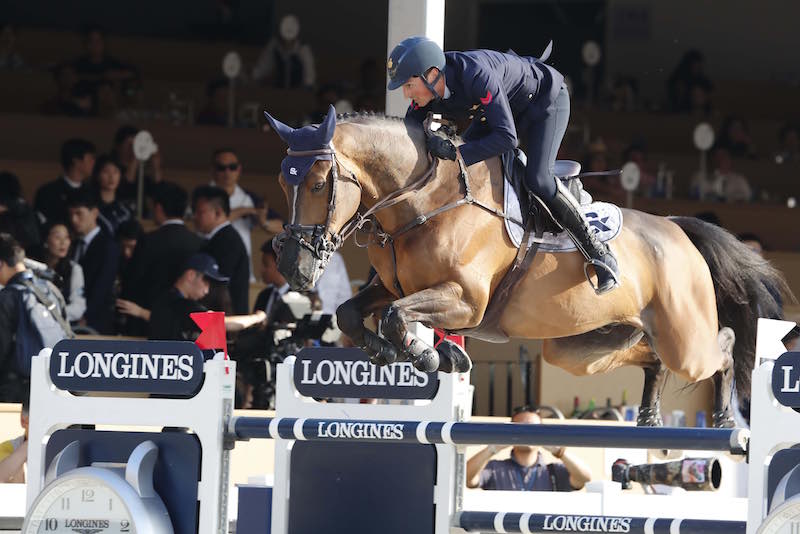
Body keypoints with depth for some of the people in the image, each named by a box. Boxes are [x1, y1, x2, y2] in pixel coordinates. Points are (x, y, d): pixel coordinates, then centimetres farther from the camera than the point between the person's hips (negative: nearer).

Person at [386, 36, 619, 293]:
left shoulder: (476, 75, -42)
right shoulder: (428, 92, -19)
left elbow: (507, 137, -44)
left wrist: (457, 153, -48)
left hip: (547, 100, -8)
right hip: (506, 106, 8)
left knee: (538, 179, -25)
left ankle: (600, 253, -13)